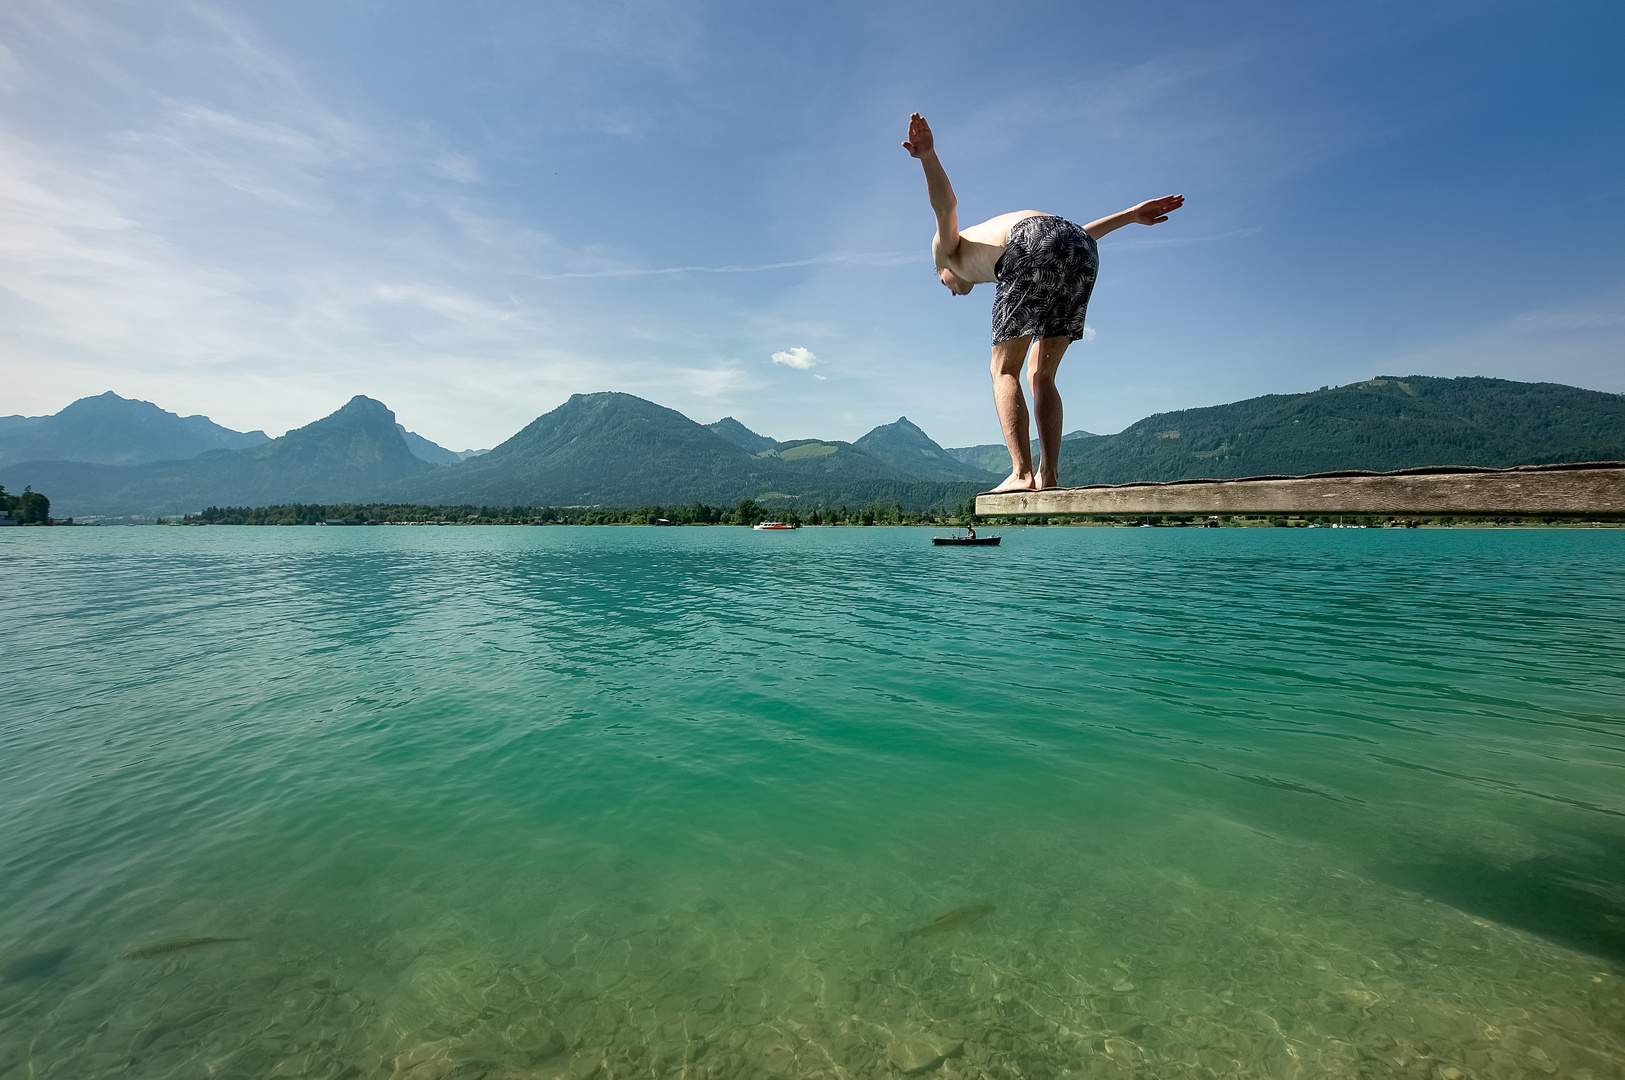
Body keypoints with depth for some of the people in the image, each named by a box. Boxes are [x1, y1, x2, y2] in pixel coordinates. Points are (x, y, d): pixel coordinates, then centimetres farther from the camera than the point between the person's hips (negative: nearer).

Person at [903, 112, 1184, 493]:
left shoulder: (948, 249, 28)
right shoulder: (992, 251, 42)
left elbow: (945, 204, 5)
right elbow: (1076, 235, 38)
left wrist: (927, 157, -11)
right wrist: (1130, 215, 40)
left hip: (1035, 241, -7)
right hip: (1081, 249, 7)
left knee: (1004, 370, 0)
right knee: (1041, 375, 12)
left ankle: (1021, 474, -13)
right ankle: (1048, 476, 3)